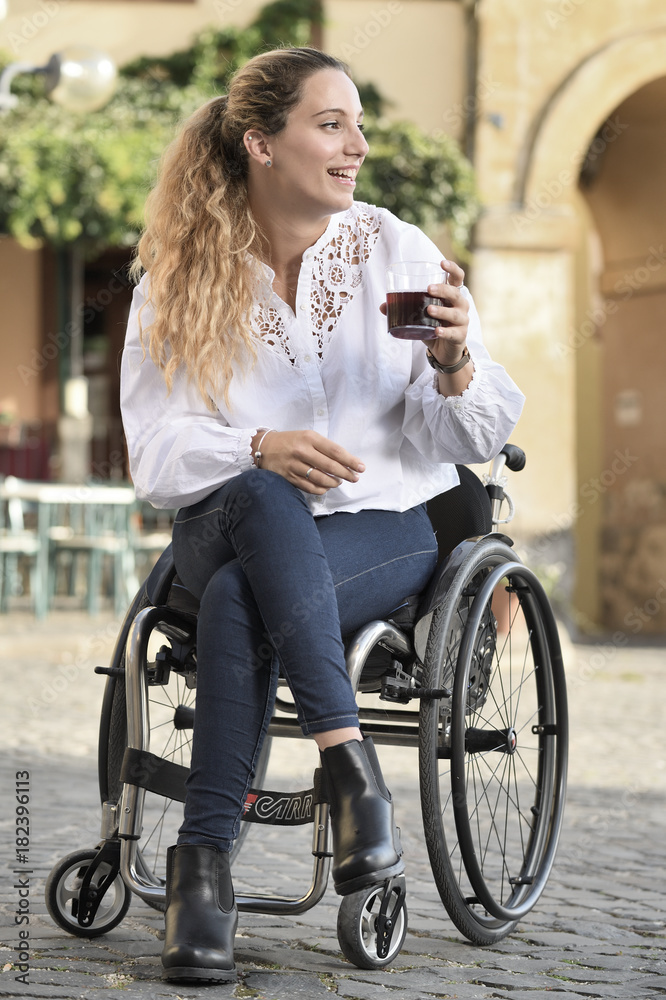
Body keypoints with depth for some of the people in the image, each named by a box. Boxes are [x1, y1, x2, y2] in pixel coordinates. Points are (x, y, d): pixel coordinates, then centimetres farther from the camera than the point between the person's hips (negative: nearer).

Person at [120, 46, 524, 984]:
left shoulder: (396, 251, 2)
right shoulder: (178, 276, 3)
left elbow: (479, 438, 1)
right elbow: (155, 450, -4)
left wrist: (453, 362, -20)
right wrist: (258, 448, -22)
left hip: (384, 526, -1)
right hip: (226, 526, 1)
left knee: (240, 599, -34)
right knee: (259, 496, -37)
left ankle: (204, 860, -30)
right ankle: (351, 762, -39)